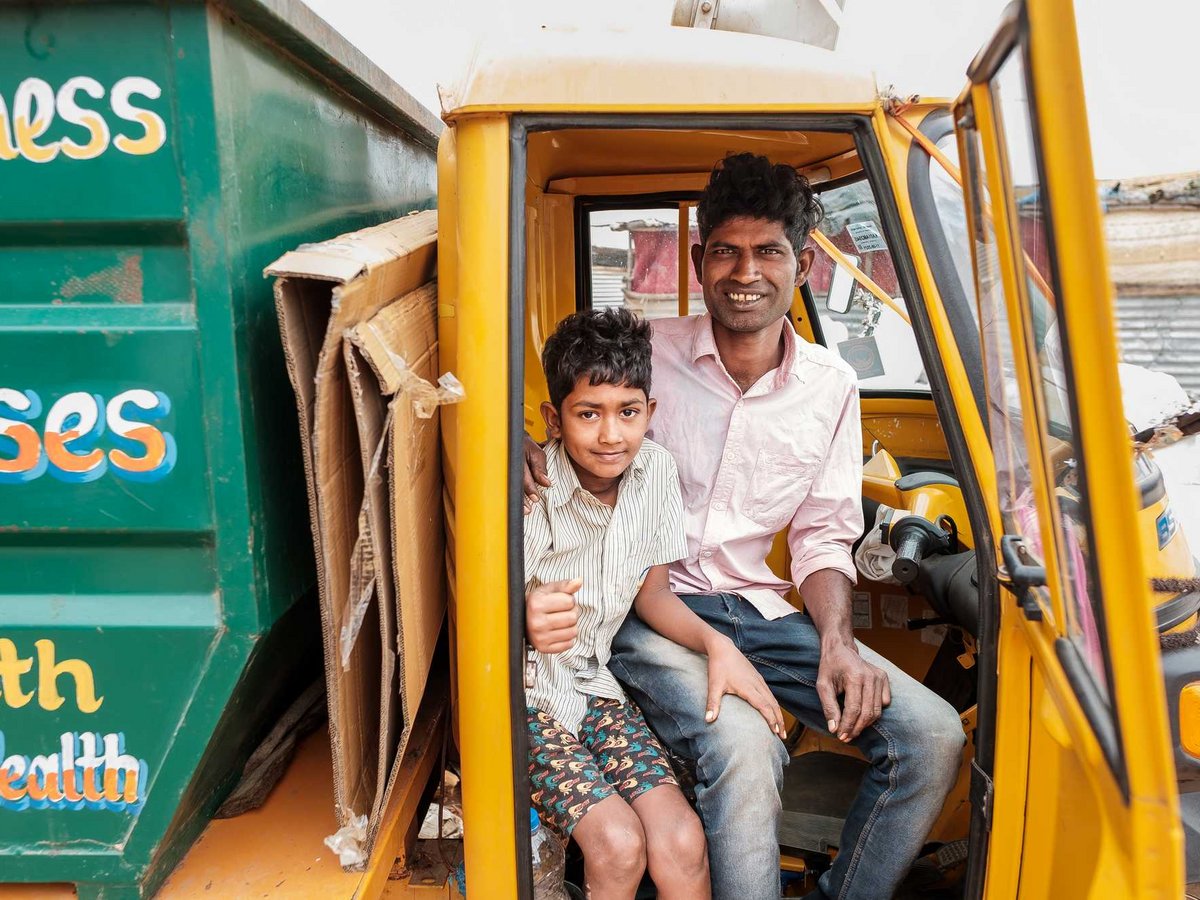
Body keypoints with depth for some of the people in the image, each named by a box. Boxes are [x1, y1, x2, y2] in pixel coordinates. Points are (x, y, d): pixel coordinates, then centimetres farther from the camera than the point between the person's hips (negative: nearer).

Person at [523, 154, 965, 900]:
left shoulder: (831, 386, 6)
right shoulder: (649, 352, -4)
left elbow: (823, 536, 9)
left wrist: (838, 643, -8)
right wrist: (527, 453, -22)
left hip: (758, 611, 4)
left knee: (933, 734, -8)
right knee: (741, 745, -32)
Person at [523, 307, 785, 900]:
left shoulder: (657, 473, -6)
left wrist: (716, 644, -10)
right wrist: (523, 622, -43)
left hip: (591, 683, 4)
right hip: (519, 696, -4)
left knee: (682, 844, -14)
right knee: (619, 844, -22)